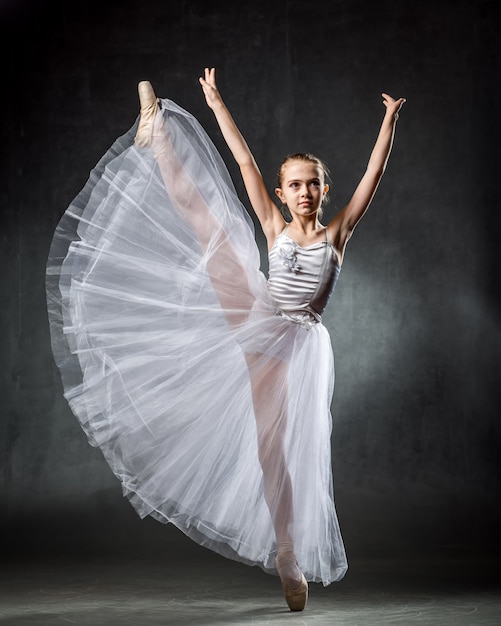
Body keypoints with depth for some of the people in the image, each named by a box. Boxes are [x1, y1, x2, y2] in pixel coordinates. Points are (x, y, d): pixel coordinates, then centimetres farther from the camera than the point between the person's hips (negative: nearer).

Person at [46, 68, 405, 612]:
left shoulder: (337, 233, 4)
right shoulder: (276, 229, 7)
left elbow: (373, 175, 0)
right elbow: (245, 163, 5)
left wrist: (389, 122, -4)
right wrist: (216, 104, 4)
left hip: (295, 342, -2)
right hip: (255, 324, 2)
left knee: (274, 443, -4)